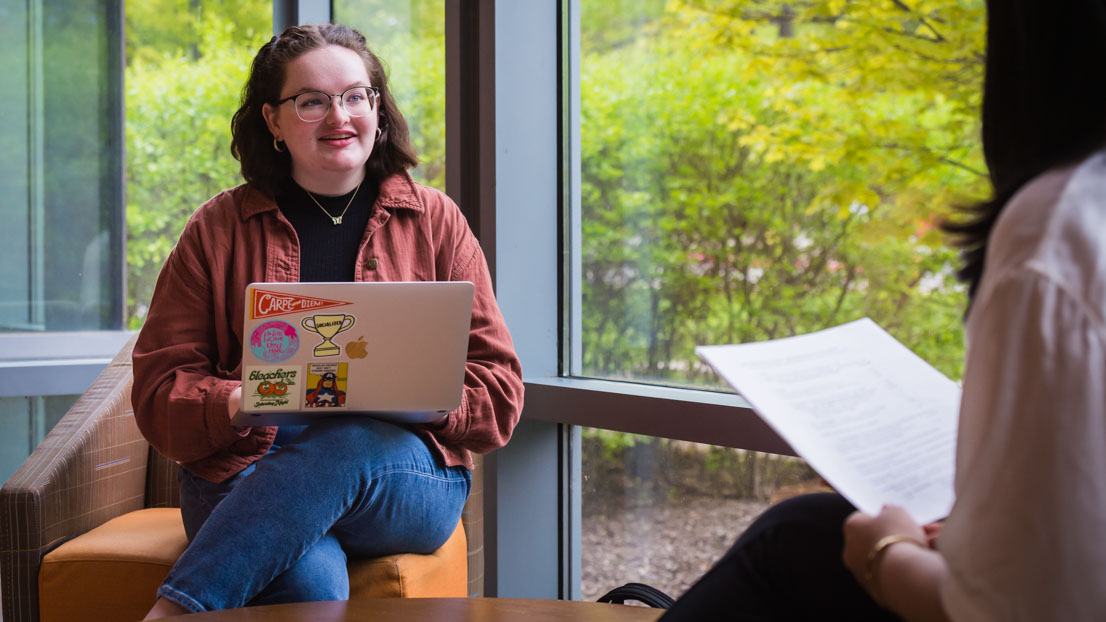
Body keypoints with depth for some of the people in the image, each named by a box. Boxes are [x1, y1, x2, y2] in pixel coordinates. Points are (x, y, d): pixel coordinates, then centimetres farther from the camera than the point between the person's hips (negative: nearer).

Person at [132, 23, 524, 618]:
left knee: (350, 443, -37)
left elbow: (498, 392, 9)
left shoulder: (435, 222, 13)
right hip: (245, 471, -1)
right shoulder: (219, 228, 13)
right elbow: (159, 389, 8)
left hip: (407, 480, 2)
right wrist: (238, 404, -14)